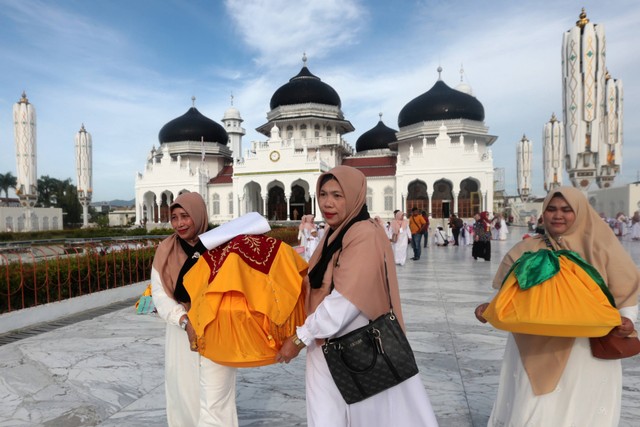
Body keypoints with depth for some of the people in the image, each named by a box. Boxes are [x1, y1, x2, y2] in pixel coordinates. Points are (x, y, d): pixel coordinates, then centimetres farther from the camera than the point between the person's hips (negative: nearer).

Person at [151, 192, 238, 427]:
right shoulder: (165, 251, 2)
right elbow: (160, 294, -5)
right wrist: (187, 323, -19)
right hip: (180, 332, 3)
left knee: (214, 400, -1)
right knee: (183, 394, 14)